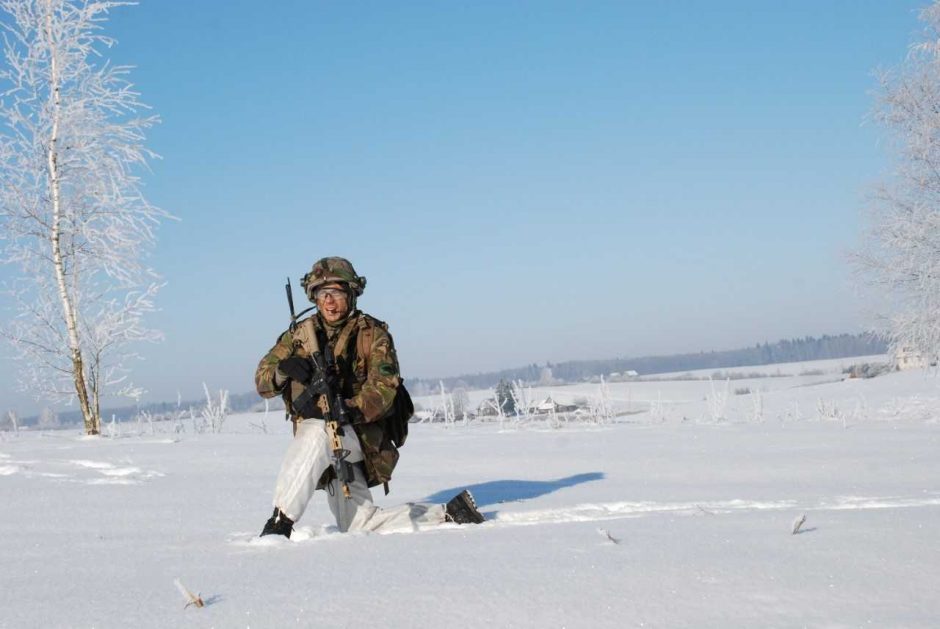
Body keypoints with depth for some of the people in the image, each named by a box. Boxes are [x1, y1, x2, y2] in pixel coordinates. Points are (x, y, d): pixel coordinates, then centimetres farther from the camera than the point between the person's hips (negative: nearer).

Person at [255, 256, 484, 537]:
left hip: (359, 435, -4)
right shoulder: (300, 334, 9)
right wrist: (283, 371, -20)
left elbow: (384, 386, -14)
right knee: (359, 526, -3)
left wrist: (351, 410, -32)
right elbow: (262, 380, 3)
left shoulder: (372, 333, -1)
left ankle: (281, 521, -32)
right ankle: (447, 513, 12)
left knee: (314, 433, -37)